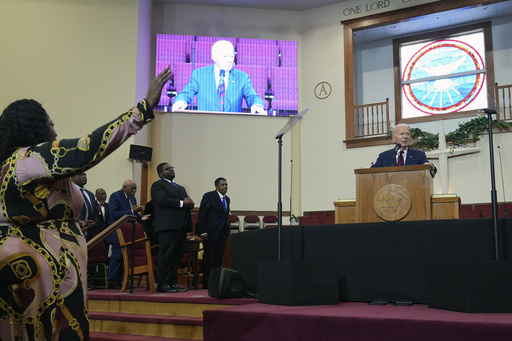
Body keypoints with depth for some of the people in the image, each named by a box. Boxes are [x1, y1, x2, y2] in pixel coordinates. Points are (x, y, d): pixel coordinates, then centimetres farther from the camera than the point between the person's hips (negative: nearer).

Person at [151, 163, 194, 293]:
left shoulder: (180, 188, 28)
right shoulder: (158, 185, 1)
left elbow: (188, 202, 20)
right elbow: (162, 200, -15)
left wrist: (190, 203, -4)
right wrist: (181, 203, -14)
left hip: (181, 226, 8)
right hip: (167, 225, -8)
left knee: (177, 256, 8)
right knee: (166, 255, -7)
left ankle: (173, 283, 14)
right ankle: (163, 284, -3)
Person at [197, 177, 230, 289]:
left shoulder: (227, 199, 15)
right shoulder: (209, 196, -6)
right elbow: (202, 214, -10)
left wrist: (227, 228, 8)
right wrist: (203, 232, -15)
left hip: (222, 233, 7)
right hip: (210, 232, -6)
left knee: (219, 258, 6)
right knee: (208, 258, -1)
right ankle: (206, 283, 7)